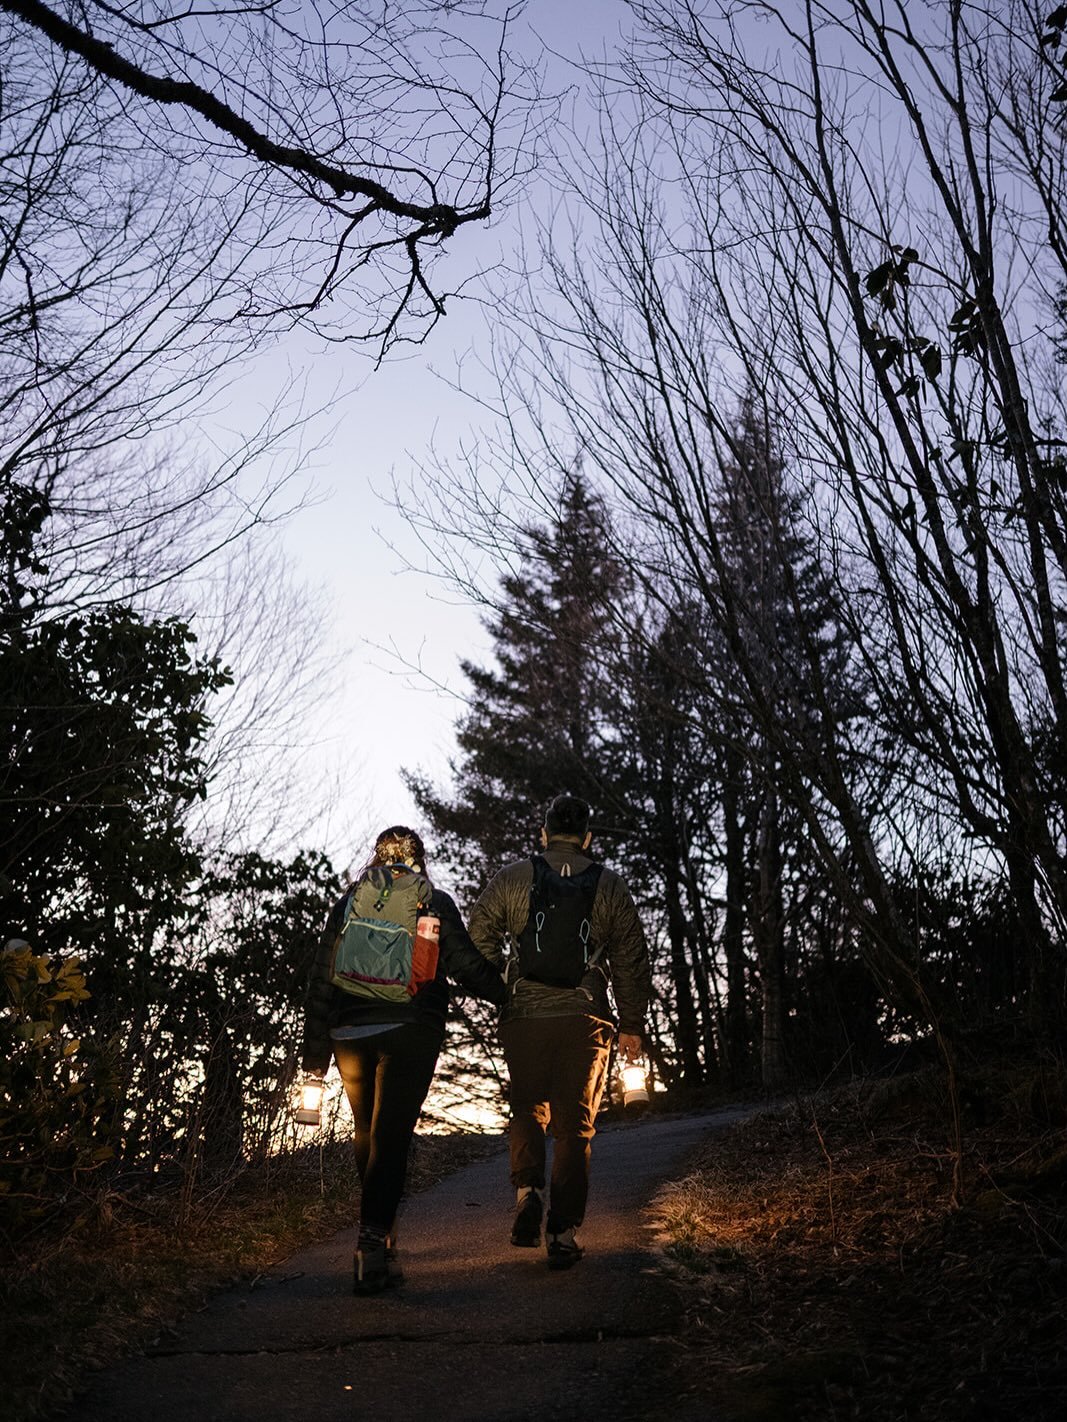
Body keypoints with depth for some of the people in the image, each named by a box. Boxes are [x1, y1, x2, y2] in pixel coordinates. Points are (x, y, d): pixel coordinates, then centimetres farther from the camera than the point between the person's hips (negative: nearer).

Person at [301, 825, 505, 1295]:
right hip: (410, 1031, -3)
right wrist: (511, 996, 11)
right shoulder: (434, 903, 5)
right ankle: (373, 1243, -13)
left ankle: (381, 1241, 27)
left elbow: (321, 979, 8)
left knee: (367, 1137, 17)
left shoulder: (348, 903, 11)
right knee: (390, 1137, -2)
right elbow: (465, 964, -3)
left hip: (351, 1035, 3)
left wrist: (316, 1053, 11)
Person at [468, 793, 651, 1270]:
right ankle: (563, 1231, 6)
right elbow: (632, 960, 7)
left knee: (527, 1110, 19)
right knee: (575, 1124, 8)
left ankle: (526, 1191, 1)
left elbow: (479, 936, 2)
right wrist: (633, 1025, 13)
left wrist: (495, 987, 15)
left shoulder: (512, 878, 3)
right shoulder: (610, 886, 6)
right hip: (585, 1020, 0)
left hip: (524, 1017, 0)